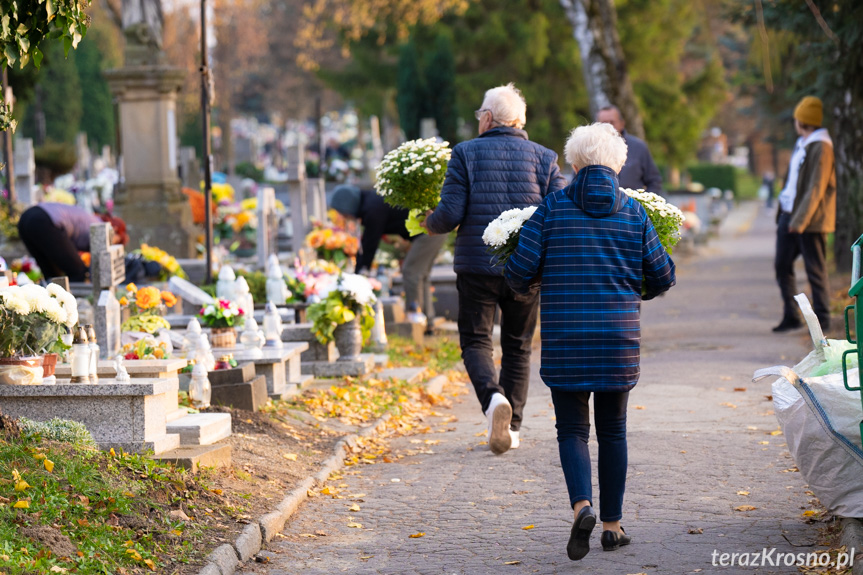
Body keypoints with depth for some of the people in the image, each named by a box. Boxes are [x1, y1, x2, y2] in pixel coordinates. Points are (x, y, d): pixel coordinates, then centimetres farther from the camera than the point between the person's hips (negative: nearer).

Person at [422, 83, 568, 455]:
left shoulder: (465, 153, -3)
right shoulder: (544, 158, 3)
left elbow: (450, 213, -9)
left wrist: (429, 225, 11)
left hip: (477, 265, -2)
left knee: (476, 341, 6)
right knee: (518, 346, 16)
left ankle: (494, 397, -22)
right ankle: (511, 427, 17)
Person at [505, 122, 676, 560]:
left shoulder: (552, 208, -4)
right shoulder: (634, 213, 2)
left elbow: (520, 269, -6)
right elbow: (663, 277, 5)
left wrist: (522, 286, 18)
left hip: (565, 343, -1)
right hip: (618, 342, 2)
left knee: (572, 429, 7)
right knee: (612, 430, 14)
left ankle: (582, 505, -17)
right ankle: (612, 524, 16)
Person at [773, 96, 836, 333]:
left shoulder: (821, 147, -12)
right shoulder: (801, 144, 17)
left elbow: (816, 188, -18)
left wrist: (800, 220, -22)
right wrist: (782, 215, 16)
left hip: (811, 219, -9)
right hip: (790, 215, 9)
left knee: (815, 269, -2)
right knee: (783, 266, 6)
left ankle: (822, 317, 7)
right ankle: (791, 317, 11)